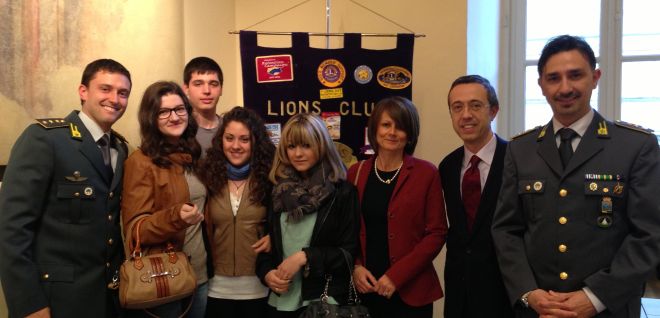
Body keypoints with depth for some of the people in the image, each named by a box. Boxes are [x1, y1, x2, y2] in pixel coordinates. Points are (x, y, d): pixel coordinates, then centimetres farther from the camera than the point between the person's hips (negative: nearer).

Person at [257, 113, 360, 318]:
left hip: (324, 301, -3)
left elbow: (350, 252, -8)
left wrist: (304, 257, -17)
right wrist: (266, 273, -7)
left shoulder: (343, 192, -8)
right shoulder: (277, 190, 4)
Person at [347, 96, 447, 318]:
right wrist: (355, 267, -7)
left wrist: (397, 275, -13)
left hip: (411, 291, -2)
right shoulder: (356, 173, 3)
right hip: (365, 288, 3)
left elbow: (437, 233, -7)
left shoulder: (426, 173, -5)